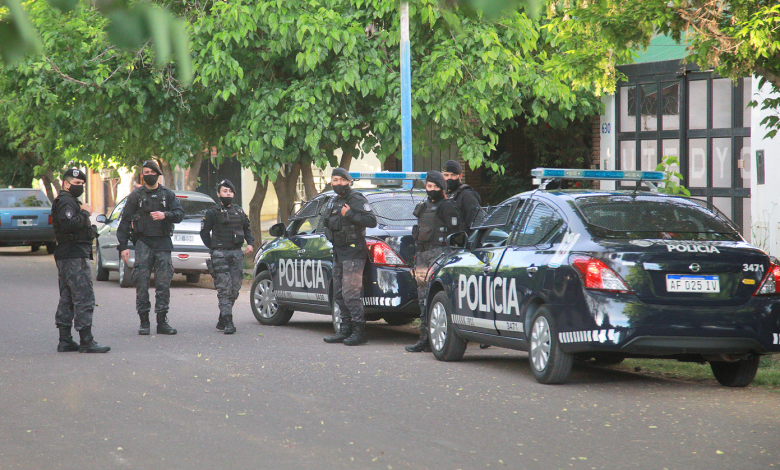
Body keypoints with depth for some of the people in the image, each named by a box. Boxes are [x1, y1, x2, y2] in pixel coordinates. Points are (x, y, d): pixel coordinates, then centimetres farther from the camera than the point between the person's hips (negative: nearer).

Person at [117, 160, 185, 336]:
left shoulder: (168, 194, 10)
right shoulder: (136, 195, 6)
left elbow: (180, 214, 1)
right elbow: (125, 221, 5)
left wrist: (165, 215, -19)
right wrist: (123, 246, -1)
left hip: (163, 243, 1)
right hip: (143, 242, -1)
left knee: (163, 283, -1)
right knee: (142, 282, -5)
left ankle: (162, 322, 5)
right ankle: (144, 322, 1)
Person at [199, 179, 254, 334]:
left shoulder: (239, 211, 15)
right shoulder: (213, 213, 1)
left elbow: (247, 229, 25)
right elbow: (204, 232, 5)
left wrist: (250, 243, 9)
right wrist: (214, 248, 2)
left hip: (237, 253, 5)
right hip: (220, 255, -5)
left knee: (235, 289, 4)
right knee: (224, 289, -11)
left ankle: (222, 321, 17)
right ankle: (227, 322, -14)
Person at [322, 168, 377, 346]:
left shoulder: (357, 200, -9)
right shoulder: (334, 203, 18)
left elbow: (372, 221, -19)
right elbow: (329, 224, 33)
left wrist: (350, 215, -21)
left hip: (353, 253, -10)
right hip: (339, 252, 10)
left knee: (351, 294, -14)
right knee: (339, 295, 11)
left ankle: (359, 332, -12)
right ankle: (345, 330, 17)